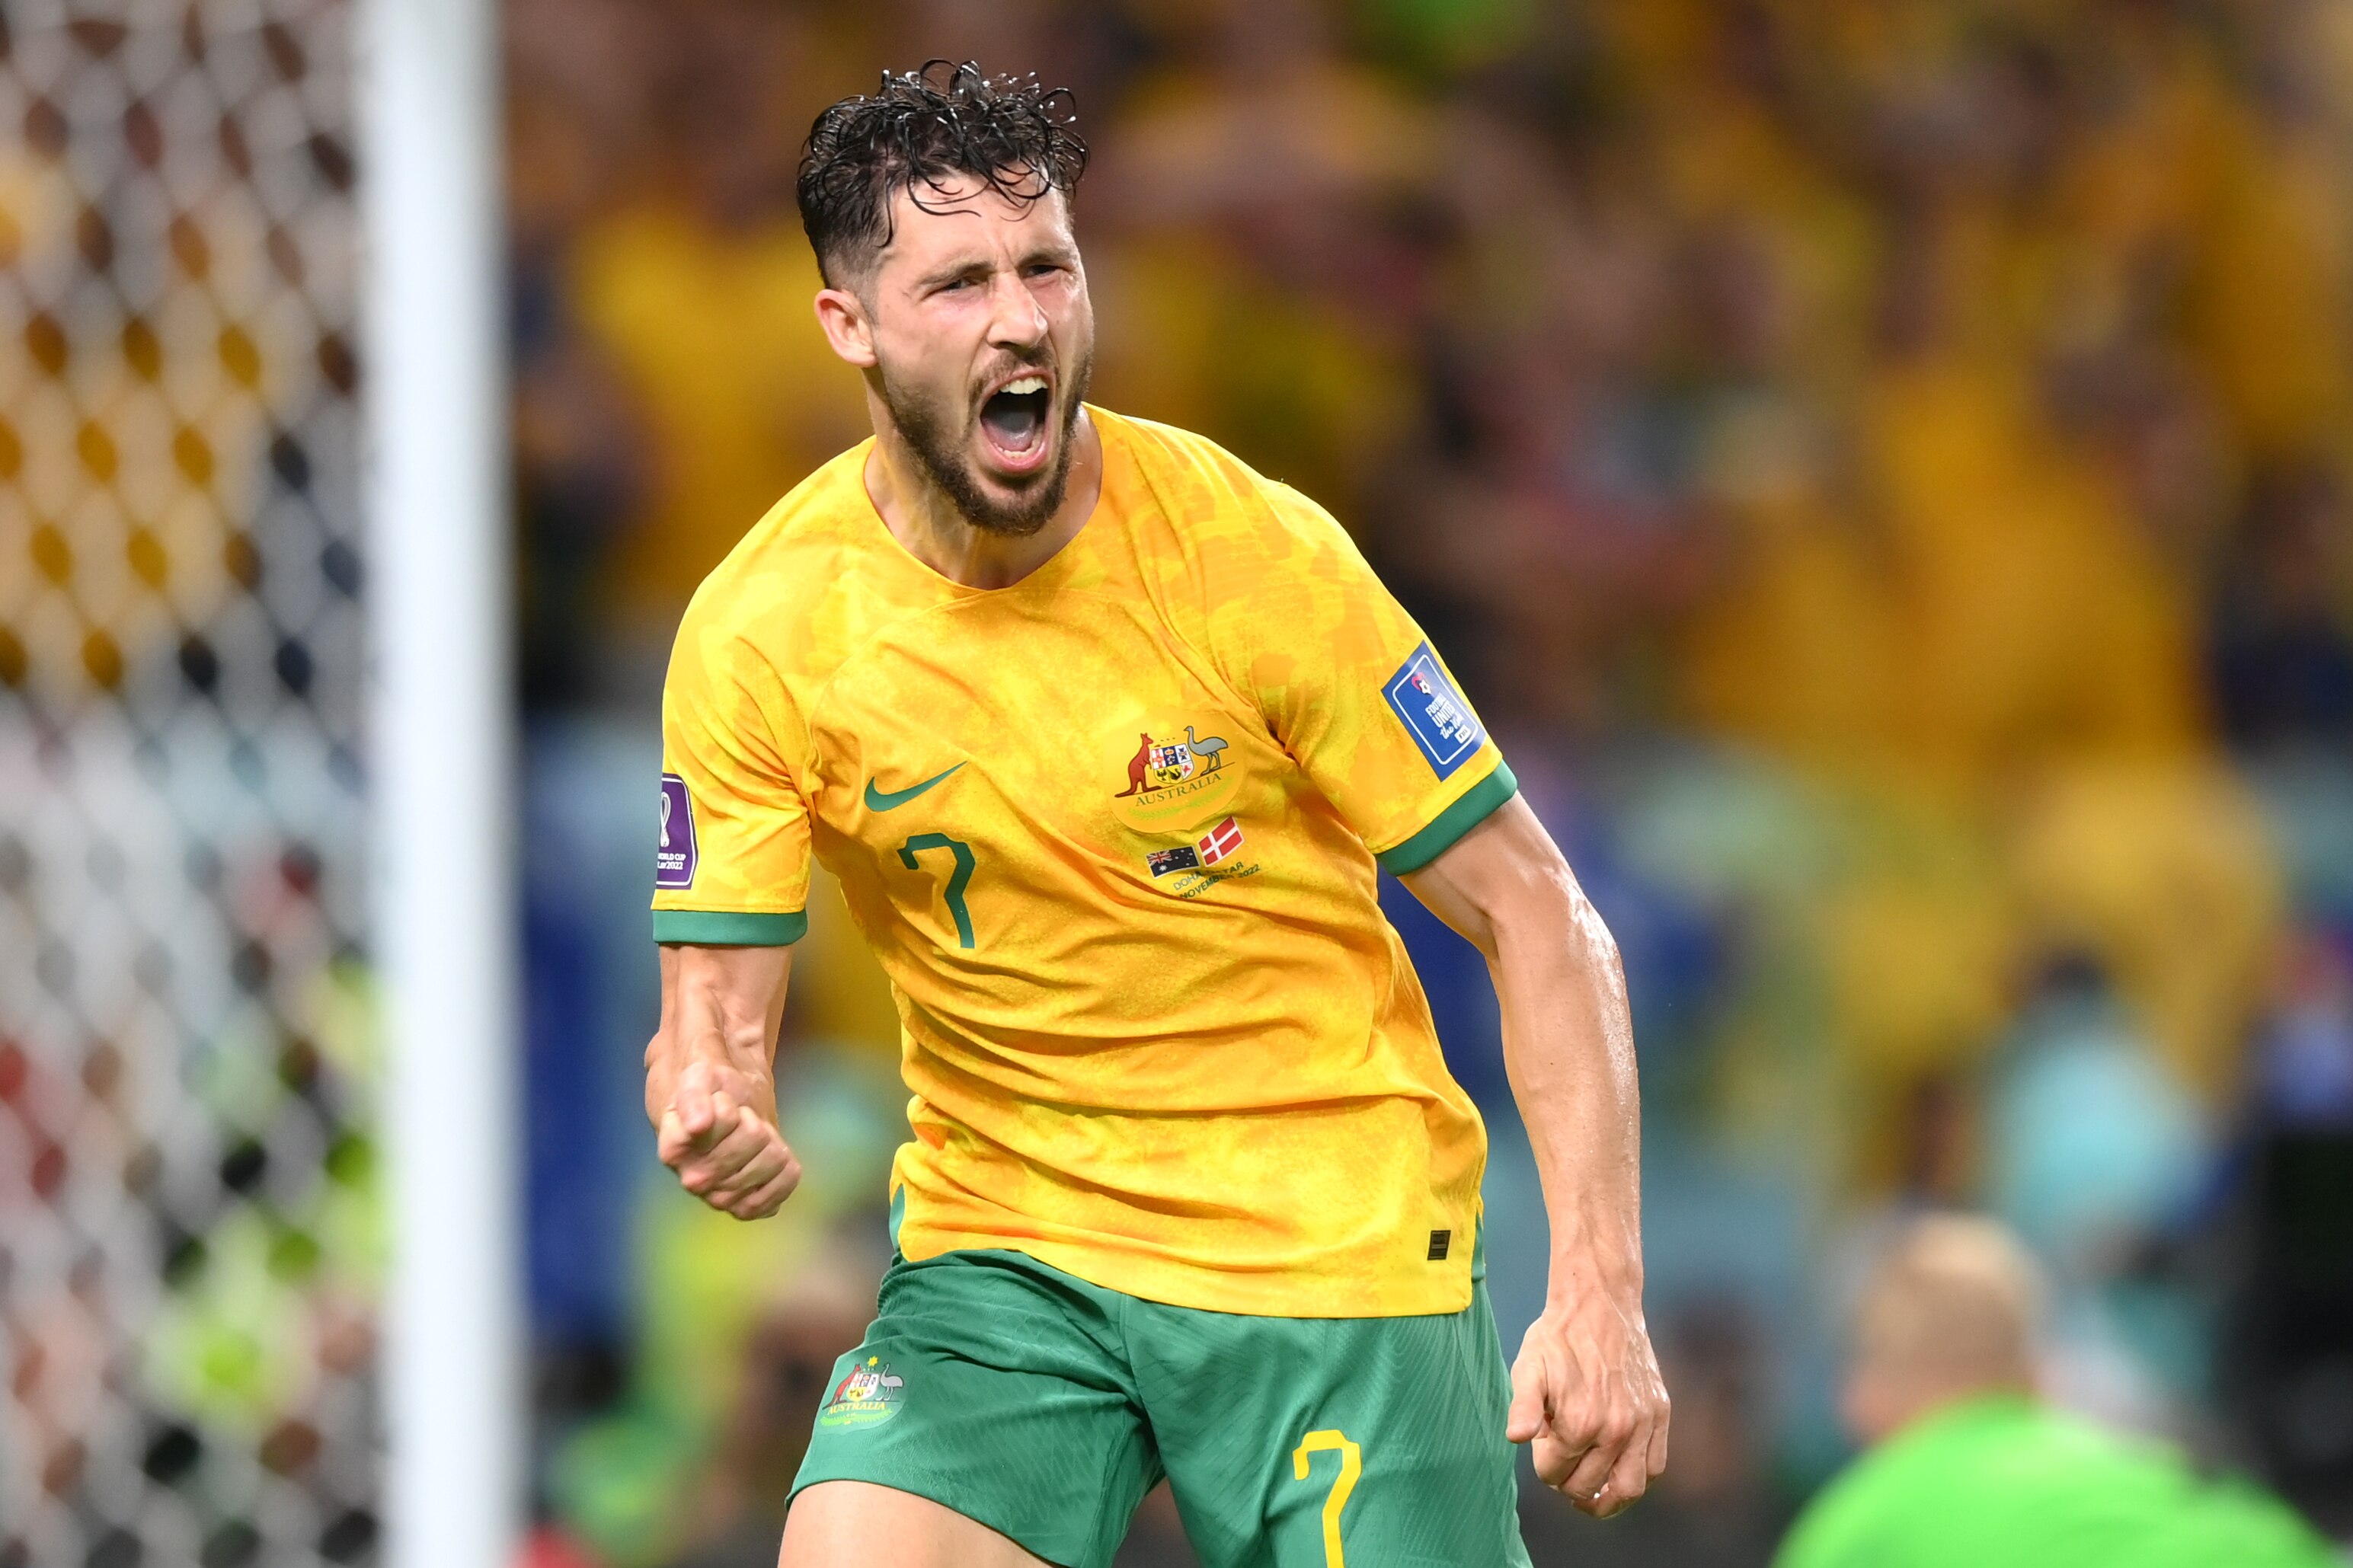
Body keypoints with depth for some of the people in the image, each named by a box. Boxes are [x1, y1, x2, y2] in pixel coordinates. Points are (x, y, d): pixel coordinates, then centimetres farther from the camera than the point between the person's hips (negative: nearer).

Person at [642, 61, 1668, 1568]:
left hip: (1333, 1244, -1)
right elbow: (716, 1006, -3)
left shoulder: (1254, 551, -13)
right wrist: (712, 1115, -29)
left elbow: (1537, 919, -9)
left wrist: (1599, 1295, -17)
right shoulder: (759, 632, -8)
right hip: (1002, 1246, 1)